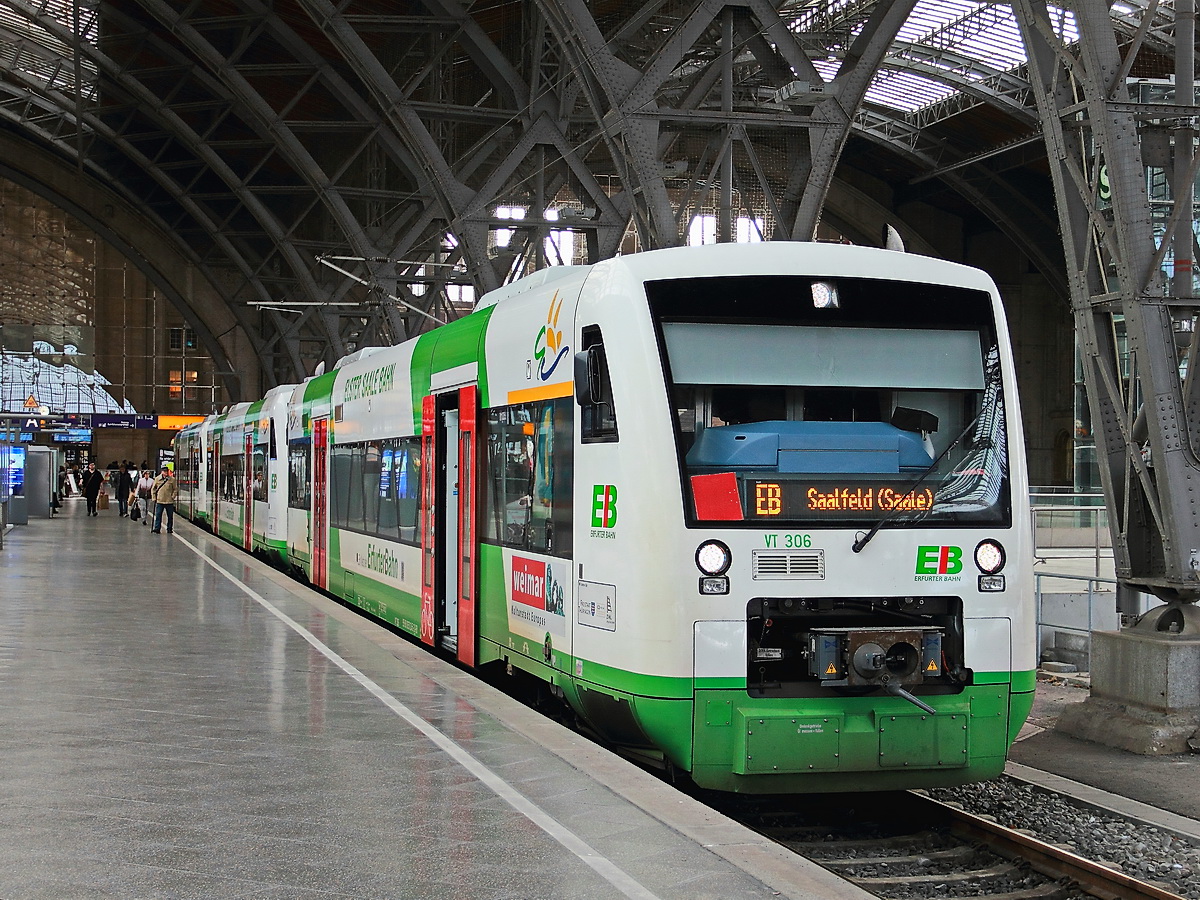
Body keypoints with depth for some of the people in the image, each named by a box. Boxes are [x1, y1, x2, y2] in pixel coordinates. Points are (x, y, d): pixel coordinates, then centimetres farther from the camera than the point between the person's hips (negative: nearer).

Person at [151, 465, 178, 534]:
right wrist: (154, 497, 4)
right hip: (159, 501, 0)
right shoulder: (157, 479, 5)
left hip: (169, 501, 0)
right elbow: (153, 489, 11)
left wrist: (173, 497, -3)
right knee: (158, 515, -5)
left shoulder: (172, 479, 2)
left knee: (170, 516, 6)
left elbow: (175, 489, 7)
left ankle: (169, 529, 16)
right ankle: (157, 529, -2)